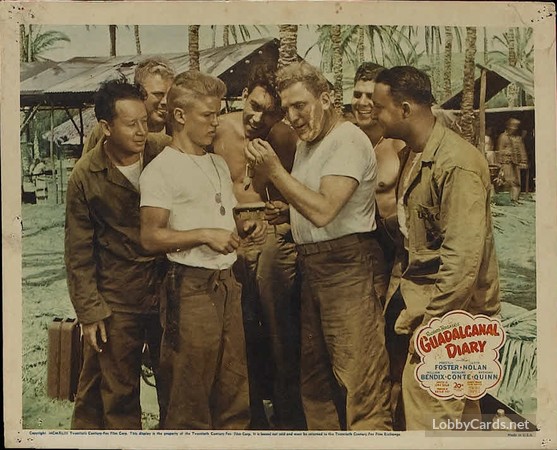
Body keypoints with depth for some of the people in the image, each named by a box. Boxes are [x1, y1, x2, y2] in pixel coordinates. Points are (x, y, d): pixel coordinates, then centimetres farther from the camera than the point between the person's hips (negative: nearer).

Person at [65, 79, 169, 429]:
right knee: (119, 394, 8)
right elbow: (78, 252, -2)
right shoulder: (86, 176, -7)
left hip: (167, 290, 2)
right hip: (118, 300, -2)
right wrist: (89, 312, -5)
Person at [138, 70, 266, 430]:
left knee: (234, 388, 11)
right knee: (190, 397, 1)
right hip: (191, 287, -7)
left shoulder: (218, 164, 17)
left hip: (227, 282, 7)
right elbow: (151, 238, -13)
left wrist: (246, 228, 5)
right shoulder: (161, 170, -7)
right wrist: (205, 235, -20)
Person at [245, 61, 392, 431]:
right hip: (312, 266, 10)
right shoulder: (306, 143, 17)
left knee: (359, 374, -9)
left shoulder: (348, 140, -12)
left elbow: (322, 210, -21)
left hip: (345, 265, -9)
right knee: (315, 372, 16)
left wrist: (275, 170, -17)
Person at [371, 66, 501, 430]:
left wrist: (431, 323, -21)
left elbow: (464, 257, -25)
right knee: (460, 414, 19)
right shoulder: (412, 155, 10)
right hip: (421, 298, 9)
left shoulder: (457, 163, -21)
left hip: (449, 314, -9)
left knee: (427, 419, -7)